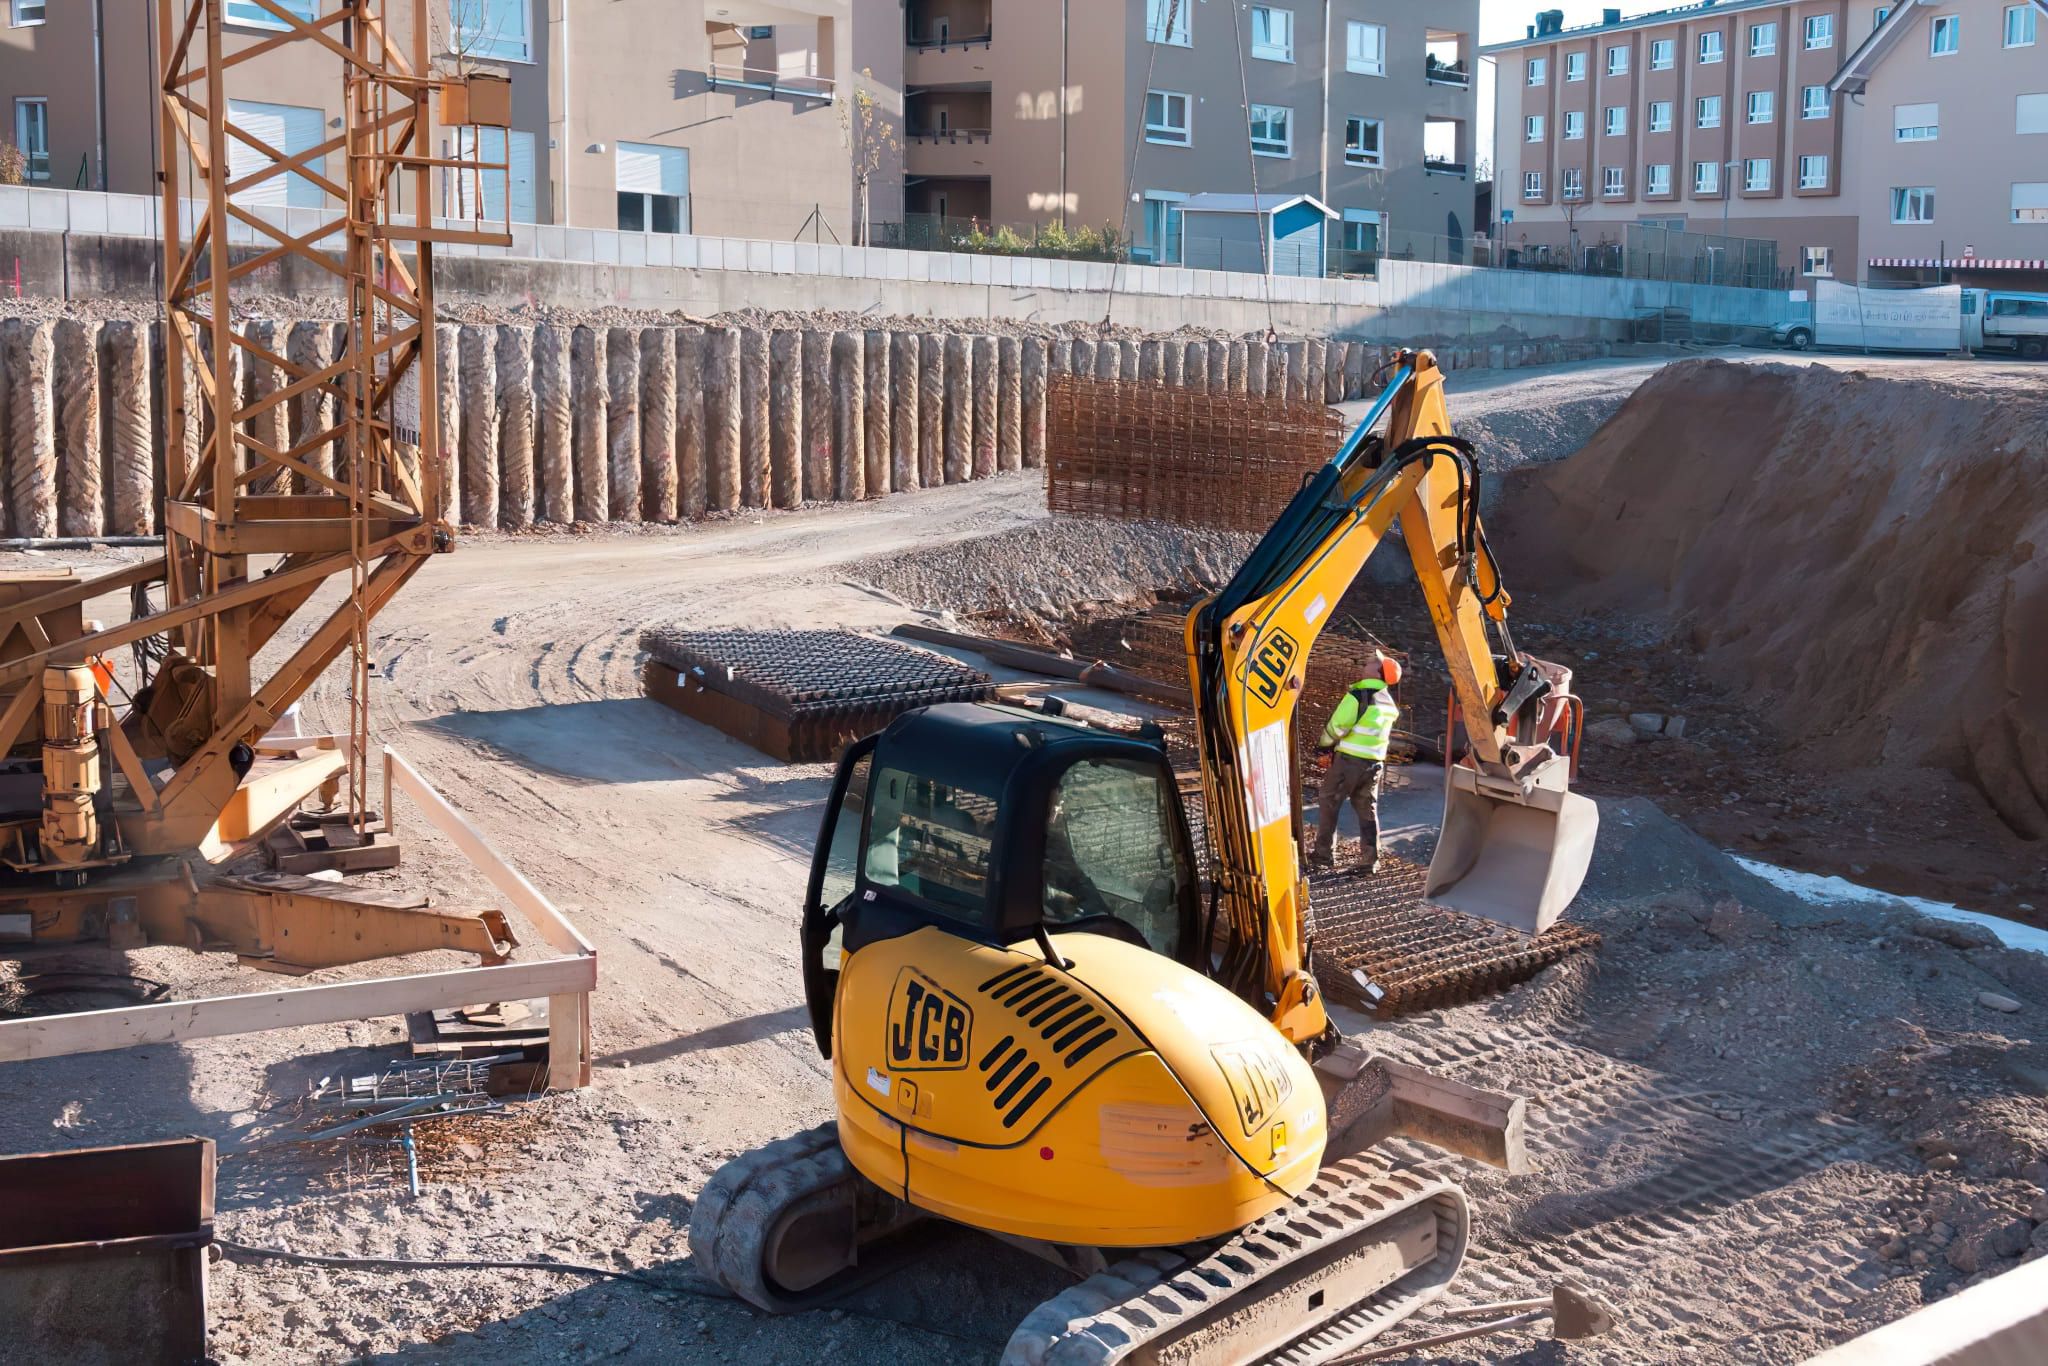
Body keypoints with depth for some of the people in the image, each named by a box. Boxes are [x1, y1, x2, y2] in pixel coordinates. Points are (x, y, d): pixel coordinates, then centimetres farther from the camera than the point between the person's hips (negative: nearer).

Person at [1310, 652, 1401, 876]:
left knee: (1329, 805, 6)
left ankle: (1323, 855, 7)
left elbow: (1338, 725, -15)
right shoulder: (1390, 703, 10)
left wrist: (1323, 746, 0)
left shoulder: (1359, 694, -14)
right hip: (1375, 762, 6)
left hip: (1349, 758, -6)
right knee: (1368, 811, 12)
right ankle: (1370, 861, 9)